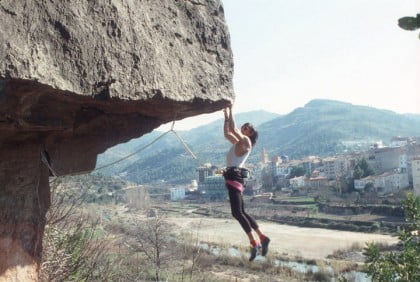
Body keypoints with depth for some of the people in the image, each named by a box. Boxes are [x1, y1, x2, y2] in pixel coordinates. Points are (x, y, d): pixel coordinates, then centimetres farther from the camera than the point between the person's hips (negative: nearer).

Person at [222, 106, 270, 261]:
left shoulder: (246, 141, -4)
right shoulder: (238, 143, 20)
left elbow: (233, 129, -14)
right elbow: (227, 133, 31)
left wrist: (230, 111, -5)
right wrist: (226, 116, 26)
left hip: (235, 178, -10)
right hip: (232, 178, 10)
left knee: (237, 212, -16)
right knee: (241, 212, 11)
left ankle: (254, 243, -15)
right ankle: (262, 238, 15)